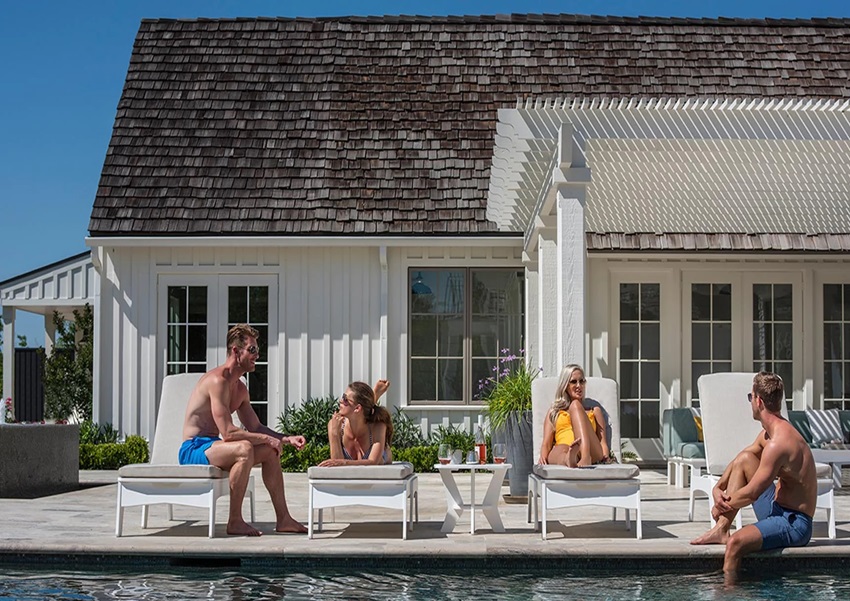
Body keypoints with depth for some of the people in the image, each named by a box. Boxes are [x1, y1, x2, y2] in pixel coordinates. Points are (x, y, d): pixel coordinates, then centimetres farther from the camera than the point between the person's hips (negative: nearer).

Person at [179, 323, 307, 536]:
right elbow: (228, 432, -25)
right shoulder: (218, 380, -19)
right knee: (244, 448, -34)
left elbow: (255, 427, 19)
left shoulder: (240, 388, 13)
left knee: (270, 451, 9)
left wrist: (287, 438, 5)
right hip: (193, 449, -10)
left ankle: (283, 519, 11)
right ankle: (235, 521, -26)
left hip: (211, 446, 10)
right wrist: (266, 438, -16)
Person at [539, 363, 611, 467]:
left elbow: (603, 441, 20)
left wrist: (605, 455, -4)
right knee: (562, 449, -37)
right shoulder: (554, 412, 31)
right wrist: (543, 457, -7)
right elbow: (546, 443, 17)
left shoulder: (595, 411, 32)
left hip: (591, 453, 1)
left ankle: (586, 457, -45)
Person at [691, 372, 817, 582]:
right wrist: (718, 488, 5)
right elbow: (739, 461, 21)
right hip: (778, 508, 11)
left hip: (795, 525, -11)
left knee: (736, 543, -33)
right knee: (744, 459, 11)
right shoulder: (768, 434, 8)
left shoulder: (778, 443, -24)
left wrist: (722, 507, -5)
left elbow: (751, 494, -22)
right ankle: (721, 529, 7)